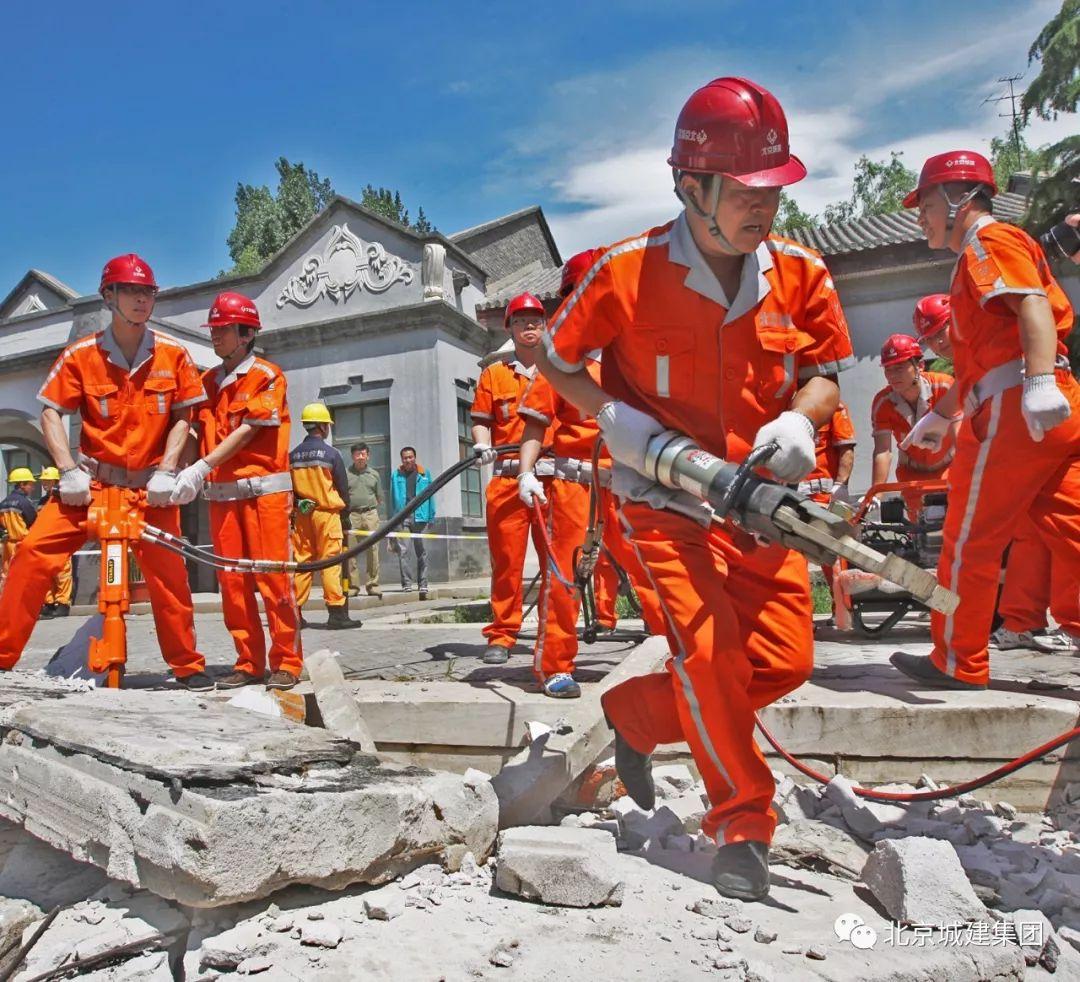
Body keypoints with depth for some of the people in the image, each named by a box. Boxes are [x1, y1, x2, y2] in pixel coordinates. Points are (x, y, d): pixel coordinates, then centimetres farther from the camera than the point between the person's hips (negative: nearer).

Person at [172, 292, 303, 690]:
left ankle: (287, 662, 4)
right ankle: (249, 663, 15)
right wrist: (182, 471, -9)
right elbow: (195, 433, 9)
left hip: (263, 489, -6)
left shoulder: (267, 375, -2)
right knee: (232, 581, 6)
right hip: (220, 493, 6)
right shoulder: (208, 381, 16)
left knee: (272, 576, -5)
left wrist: (202, 468, -18)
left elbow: (246, 432, -10)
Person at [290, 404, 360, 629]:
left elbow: (289, 489, 11)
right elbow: (343, 488, -2)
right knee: (331, 561, -4)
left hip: (301, 515, 5)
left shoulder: (293, 455, 8)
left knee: (301, 561, 8)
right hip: (326, 512, -5)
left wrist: (292, 515, 18)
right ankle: (337, 612, -5)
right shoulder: (331, 454, -5)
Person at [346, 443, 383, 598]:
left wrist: (378, 515, 12)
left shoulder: (374, 474, 16)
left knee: (373, 549, -2)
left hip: (370, 514, 2)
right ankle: (353, 585, 1)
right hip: (352, 515, -1)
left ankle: (373, 585, 3)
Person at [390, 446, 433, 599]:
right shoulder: (396, 475, 12)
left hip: (420, 516, 0)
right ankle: (406, 583, -6)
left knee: (421, 550, 3)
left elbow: (430, 495, 10)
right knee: (402, 550, -9)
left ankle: (423, 585, 8)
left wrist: (431, 516, 5)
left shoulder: (424, 474, 12)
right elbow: (392, 498, 13)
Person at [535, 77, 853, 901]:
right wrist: (612, 416, -16)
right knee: (710, 647, -15)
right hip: (665, 498, -4)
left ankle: (637, 714, 25)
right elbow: (556, 360, 1)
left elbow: (826, 370, 8)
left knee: (786, 658, 1)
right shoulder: (628, 272, -12)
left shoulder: (801, 273, -2)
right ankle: (744, 825, 11)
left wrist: (800, 419, -14)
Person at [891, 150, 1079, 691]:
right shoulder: (977, 259, 29)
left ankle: (957, 663, 9)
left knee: (968, 540, -2)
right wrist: (941, 414, 39)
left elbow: (1034, 306, -18)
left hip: (1014, 409, -10)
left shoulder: (989, 240, 0)